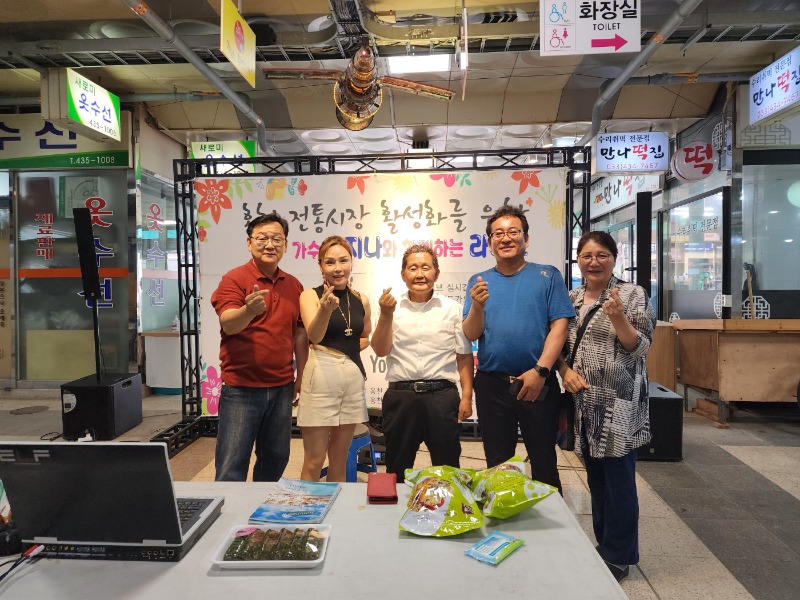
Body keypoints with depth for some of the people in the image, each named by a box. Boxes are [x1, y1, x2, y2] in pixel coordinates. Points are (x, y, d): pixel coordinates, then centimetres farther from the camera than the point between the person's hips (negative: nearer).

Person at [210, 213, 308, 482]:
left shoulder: (293, 285, 8)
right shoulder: (234, 279, -7)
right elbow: (228, 324, -22)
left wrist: (301, 376, 10)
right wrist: (249, 310, -43)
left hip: (282, 388, 5)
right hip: (241, 388, -5)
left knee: (276, 459, 16)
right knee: (232, 465, 0)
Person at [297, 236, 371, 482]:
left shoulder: (361, 300, 7)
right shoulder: (310, 295, -5)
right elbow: (313, 336, -22)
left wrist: (349, 349, 4)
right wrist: (325, 309, -41)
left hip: (353, 377, 4)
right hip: (321, 376, -4)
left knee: (340, 459, 14)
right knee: (314, 461, 1)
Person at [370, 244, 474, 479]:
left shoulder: (452, 308, 5)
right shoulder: (393, 308, 7)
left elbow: (464, 356, 5)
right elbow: (381, 350, 0)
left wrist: (467, 396, 0)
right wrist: (386, 315, -12)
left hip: (442, 395, 0)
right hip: (400, 396, 1)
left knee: (447, 467, 8)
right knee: (397, 469, 13)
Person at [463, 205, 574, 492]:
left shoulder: (547, 276, 2)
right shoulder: (479, 281, 7)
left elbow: (560, 326, -6)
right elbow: (471, 335, 1)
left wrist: (540, 371, -16)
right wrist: (477, 307, -19)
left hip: (538, 383, -2)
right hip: (491, 385, 2)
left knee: (544, 462, 10)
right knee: (497, 464, 14)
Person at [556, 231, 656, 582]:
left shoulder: (632, 295, -4)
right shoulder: (570, 299, 9)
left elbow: (639, 347, -10)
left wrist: (618, 317, -26)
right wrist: (565, 371, -6)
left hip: (619, 403, -5)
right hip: (585, 402, 5)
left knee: (618, 479, 2)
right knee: (596, 478, 15)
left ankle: (619, 557, 17)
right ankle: (603, 546, 30)